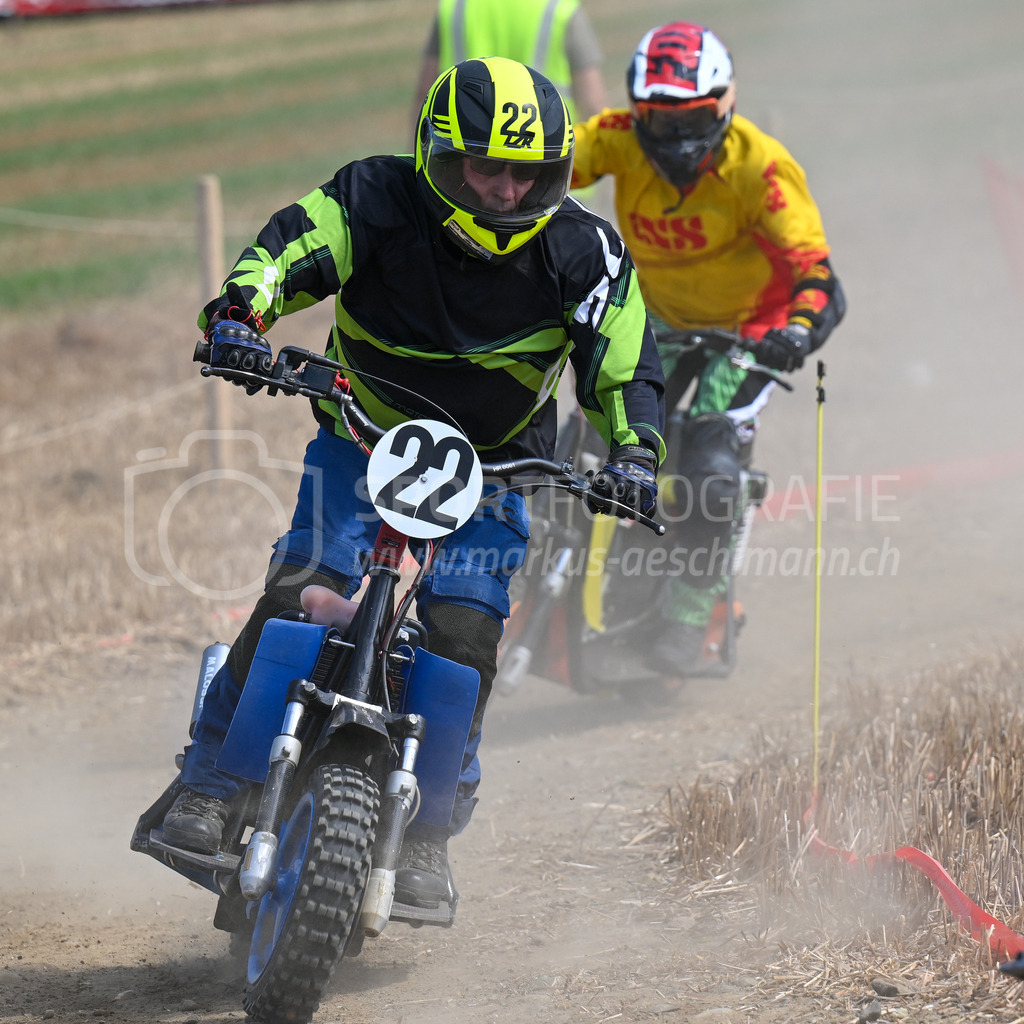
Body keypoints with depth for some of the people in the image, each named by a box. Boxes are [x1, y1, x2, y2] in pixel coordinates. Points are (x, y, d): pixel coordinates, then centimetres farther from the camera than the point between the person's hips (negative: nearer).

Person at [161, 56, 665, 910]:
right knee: (301, 596, -20)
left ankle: (430, 833, 2)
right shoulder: (378, 200, -17)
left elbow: (626, 365, -13)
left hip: (493, 464, 1)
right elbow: (287, 249, -20)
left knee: (465, 633, -15)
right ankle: (208, 788, -9)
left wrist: (635, 455, -30)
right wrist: (240, 311, -41)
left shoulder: (581, 253, -14)